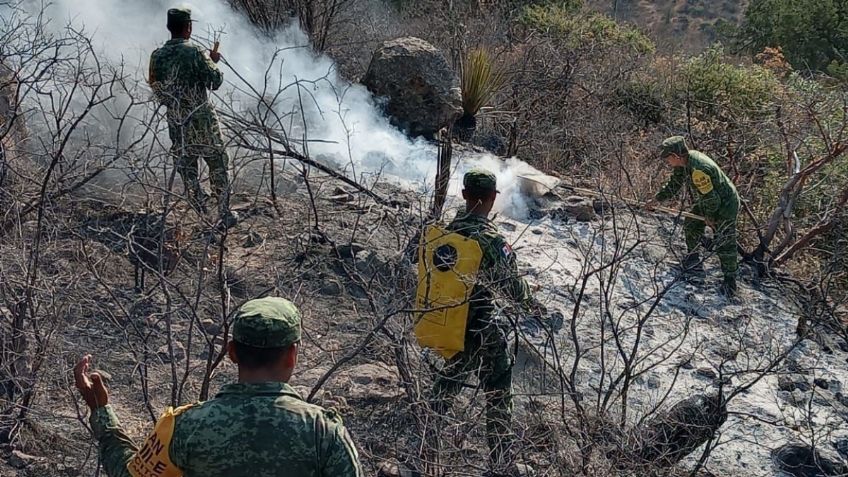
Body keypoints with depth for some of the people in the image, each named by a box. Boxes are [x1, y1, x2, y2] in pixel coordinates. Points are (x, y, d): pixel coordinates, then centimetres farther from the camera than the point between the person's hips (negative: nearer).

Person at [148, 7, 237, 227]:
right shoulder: (193, 52, -14)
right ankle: (225, 215, 10)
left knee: (187, 172, 12)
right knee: (217, 168, 8)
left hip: (176, 124, 4)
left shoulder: (156, 56, 1)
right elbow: (215, 82, -11)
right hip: (202, 121, -4)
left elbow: (155, 87, 10)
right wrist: (213, 62, 6)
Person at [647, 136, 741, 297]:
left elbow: (710, 197, -29)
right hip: (707, 204, 10)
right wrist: (657, 199, 11)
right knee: (690, 225, 19)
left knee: (724, 244, -2)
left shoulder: (698, 170, -38)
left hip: (725, 207, -10)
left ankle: (730, 280, 12)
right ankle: (693, 262, 35)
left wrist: (710, 217, -13)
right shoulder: (685, 161, -7)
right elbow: (674, 184, 9)